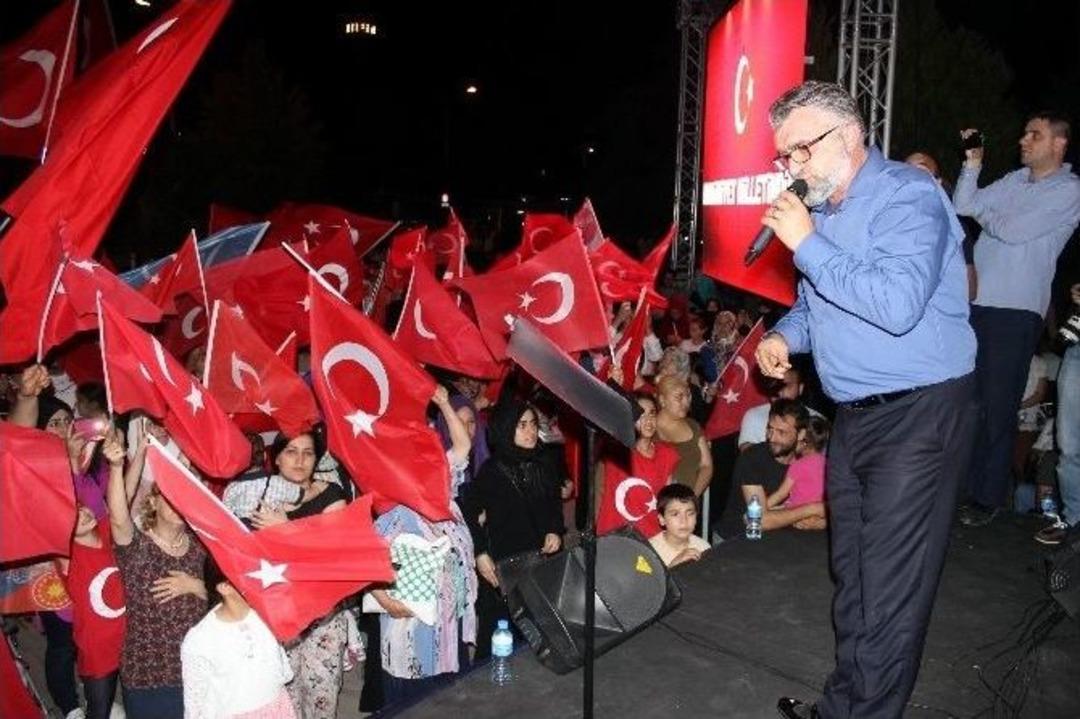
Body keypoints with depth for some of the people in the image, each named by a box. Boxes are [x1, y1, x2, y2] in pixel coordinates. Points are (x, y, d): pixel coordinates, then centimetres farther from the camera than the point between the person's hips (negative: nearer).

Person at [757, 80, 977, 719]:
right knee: (851, 576, 16)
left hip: (918, 417, -9)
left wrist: (808, 245, -24)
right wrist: (785, 335, 1)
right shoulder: (821, 210, 12)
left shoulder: (907, 195, -15)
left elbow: (898, 305, -30)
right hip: (853, 417, 9)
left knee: (890, 592, -3)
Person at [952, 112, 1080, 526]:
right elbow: (963, 205, 9)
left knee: (996, 406, 0)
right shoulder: (1014, 181, 15)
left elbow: (1012, 231, -14)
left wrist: (982, 213, 3)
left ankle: (987, 497, 12)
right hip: (976, 302, 6)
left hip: (1016, 310, -6)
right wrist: (973, 162, 2)